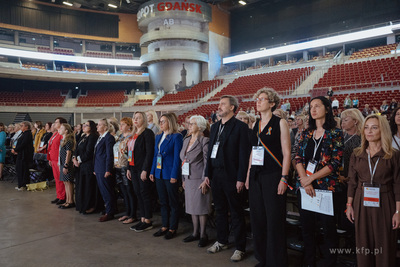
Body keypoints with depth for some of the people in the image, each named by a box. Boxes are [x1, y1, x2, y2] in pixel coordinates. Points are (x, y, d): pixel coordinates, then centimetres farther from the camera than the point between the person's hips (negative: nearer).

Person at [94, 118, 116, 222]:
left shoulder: (109, 138, -13)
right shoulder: (100, 137, 17)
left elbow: (109, 155, -17)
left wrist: (108, 170, -19)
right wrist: (95, 169, 19)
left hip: (104, 170, -10)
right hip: (98, 170, 10)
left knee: (107, 192, -2)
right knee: (103, 191, 14)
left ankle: (109, 213, 7)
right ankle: (108, 208, 24)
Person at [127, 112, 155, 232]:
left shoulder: (147, 133, -9)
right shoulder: (134, 134, 17)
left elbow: (150, 152, -16)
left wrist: (145, 170, -20)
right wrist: (129, 168, 16)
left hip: (143, 168, -8)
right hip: (134, 168, 8)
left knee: (145, 194, -2)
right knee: (138, 193, 10)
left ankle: (148, 221, 8)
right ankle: (142, 219, 19)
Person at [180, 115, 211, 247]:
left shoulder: (204, 140, -9)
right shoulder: (186, 140, 14)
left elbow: (207, 162, -13)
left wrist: (205, 180, -17)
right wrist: (183, 179, 15)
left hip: (199, 179, -7)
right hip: (188, 179, 7)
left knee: (201, 207, 0)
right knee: (192, 207, 13)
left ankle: (203, 235, 12)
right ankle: (195, 233, 25)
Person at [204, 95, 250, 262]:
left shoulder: (240, 127, -8)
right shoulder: (214, 127, 13)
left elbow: (244, 154, -12)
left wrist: (241, 179, -15)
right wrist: (207, 174, 11)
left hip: (231, 176, -6)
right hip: (215, 175, 7)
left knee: (236, 213, 4)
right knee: (220, 210, 17)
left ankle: (240, 248, 17)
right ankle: (222, 241, 33)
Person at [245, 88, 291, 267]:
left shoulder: (280, 123, -5)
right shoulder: (256, 124, 13)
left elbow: (286, 153, -8)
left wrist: (284, 178, -14)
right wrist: (248, 175, 13)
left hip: (273, 176, -6)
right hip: (256, 177, 6)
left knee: (274, 220, 1)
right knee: (258, 218, 12)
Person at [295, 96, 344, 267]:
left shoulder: (335, 134, -3)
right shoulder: (306, 134, 10)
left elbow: (335, 163, -10)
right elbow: (298, 159, 4)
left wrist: (311, 178, -14)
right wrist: (304, 180, -10)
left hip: (325, 187, -4)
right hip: (304, 188, 4)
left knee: (328, 229, 4)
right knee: (307, 228, 12)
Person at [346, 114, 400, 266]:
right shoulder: (357, 154, 5)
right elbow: (352, 182, 7)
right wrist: (349, 205, 5)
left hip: (384, 204, -2)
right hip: (361, 204, 2)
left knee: (384, 247, 5)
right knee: (363, 244, 10)